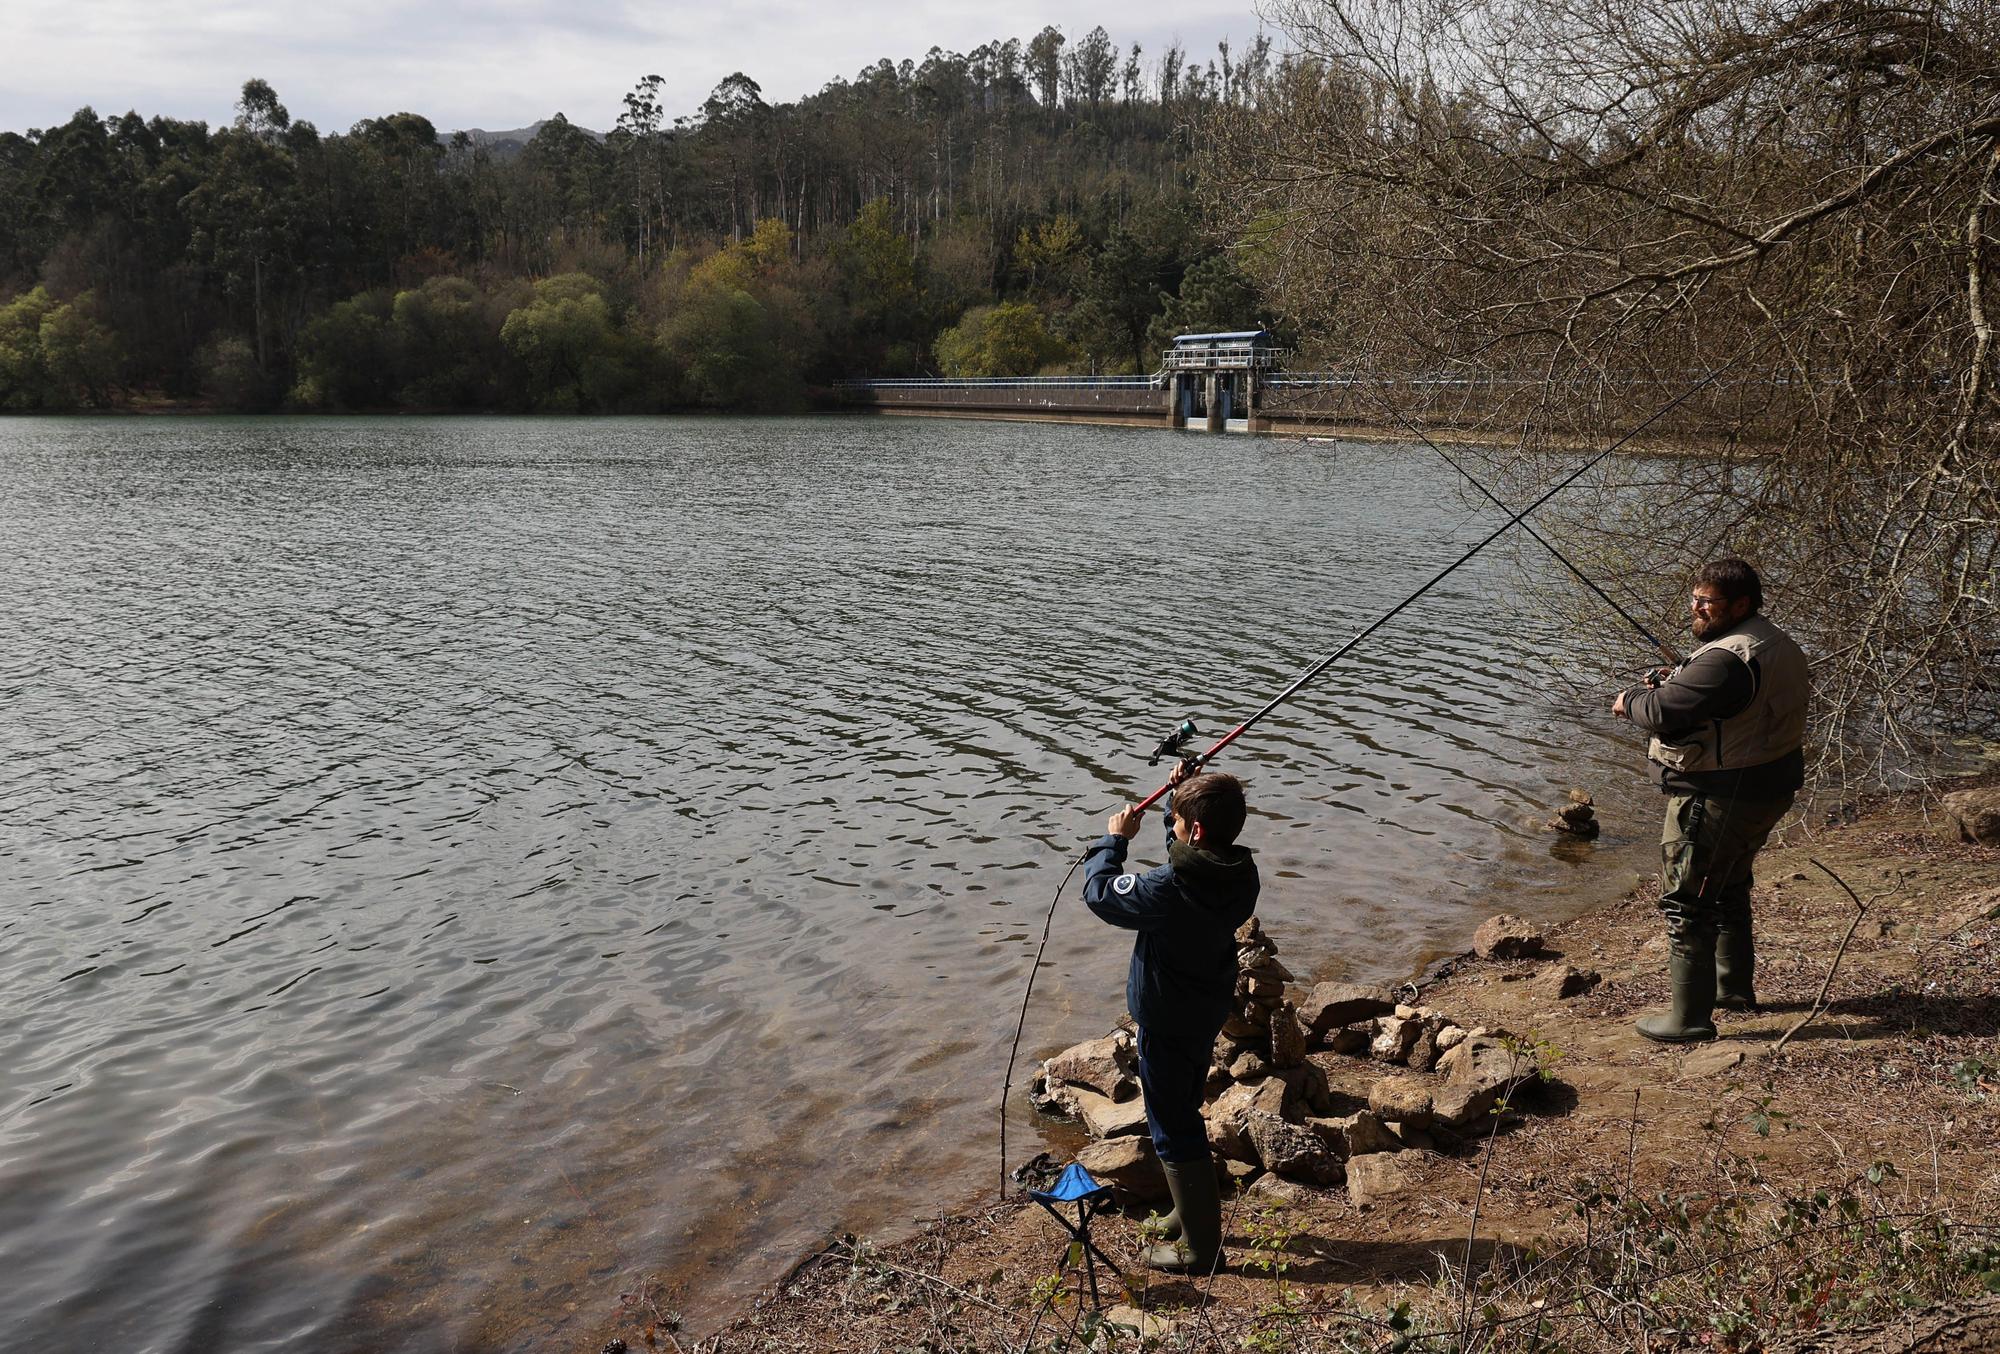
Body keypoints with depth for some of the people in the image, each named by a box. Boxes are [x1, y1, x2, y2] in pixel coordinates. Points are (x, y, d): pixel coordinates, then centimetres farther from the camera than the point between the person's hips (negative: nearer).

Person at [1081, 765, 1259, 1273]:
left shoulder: (1169, 889, -32)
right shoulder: (1241, 875, -9)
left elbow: (1099, 892, -17)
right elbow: (1188, 856, 13)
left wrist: (1114, 839, -3)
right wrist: (1182, 796, 6)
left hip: (1167, 1023, -8)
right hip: (1208, 1013, 8)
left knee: (1173, 1129, 6)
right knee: (1184, 1114, 26)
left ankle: (1200, 1246, 17)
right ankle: (1192, 1212, 42)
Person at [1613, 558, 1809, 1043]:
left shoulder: (1727, 658, -25)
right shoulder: (1777, 644, 9)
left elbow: (1662, 713, -28)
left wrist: (1631, 699, -6)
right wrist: (1674, 684, 5)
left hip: (1719, 799, -11)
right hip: (1770, 788, 11)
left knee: (1687, 901, -2)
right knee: (1728, 888, 26)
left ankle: (1691, 1017, 4)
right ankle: (1735, 987, 41)